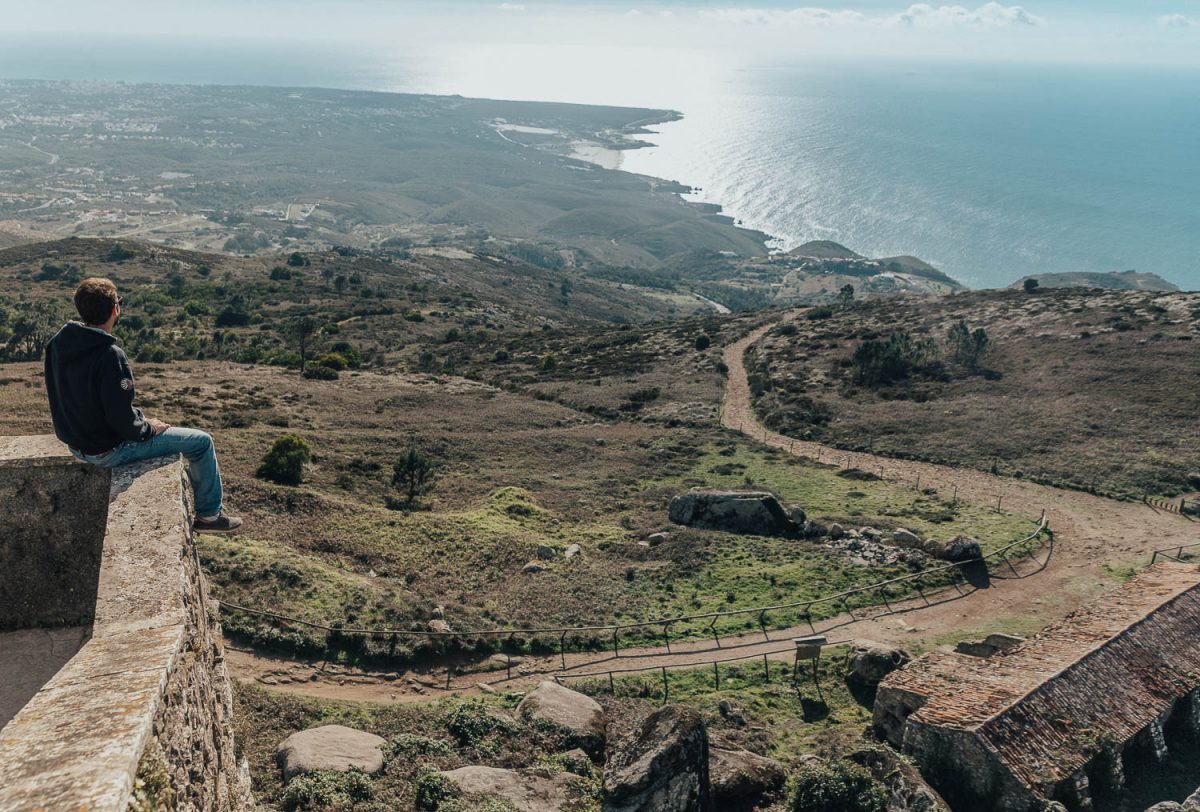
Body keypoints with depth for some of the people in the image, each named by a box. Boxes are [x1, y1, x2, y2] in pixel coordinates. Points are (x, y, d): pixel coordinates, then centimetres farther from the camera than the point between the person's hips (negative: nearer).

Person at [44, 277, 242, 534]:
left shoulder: (58, 342, -3)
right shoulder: (109, 355, -29)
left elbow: (80, 399, 9)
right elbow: (122, 422, -28)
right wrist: (149, 428, -7)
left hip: (75, 441, 9)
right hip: (108, 451, -9)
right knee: (201, 442, 4)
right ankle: (209, 514, 19)